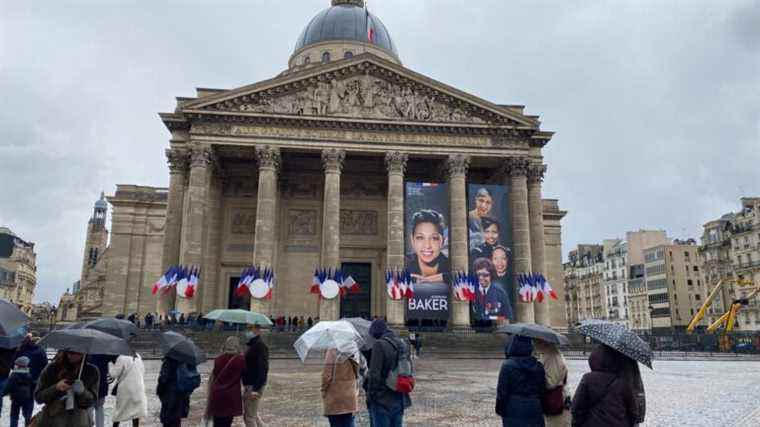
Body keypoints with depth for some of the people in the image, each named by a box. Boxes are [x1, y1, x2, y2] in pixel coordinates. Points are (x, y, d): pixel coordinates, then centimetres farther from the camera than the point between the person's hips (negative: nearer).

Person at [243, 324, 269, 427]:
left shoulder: (260, 346, -17)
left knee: (250, 417, -2)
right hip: (250, 385, 10)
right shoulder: (252, 345, 13)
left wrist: (256, 389, -28)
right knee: (253, 414, 20)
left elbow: (263, 369, -24)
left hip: (254, 387, -10)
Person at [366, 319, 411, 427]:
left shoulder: (379, 344, -14)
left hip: (382, 400, -7)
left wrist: (370, 396, -8)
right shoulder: (402, 344, 9)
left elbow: (374, 374, -16)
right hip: (400, 399, 7)